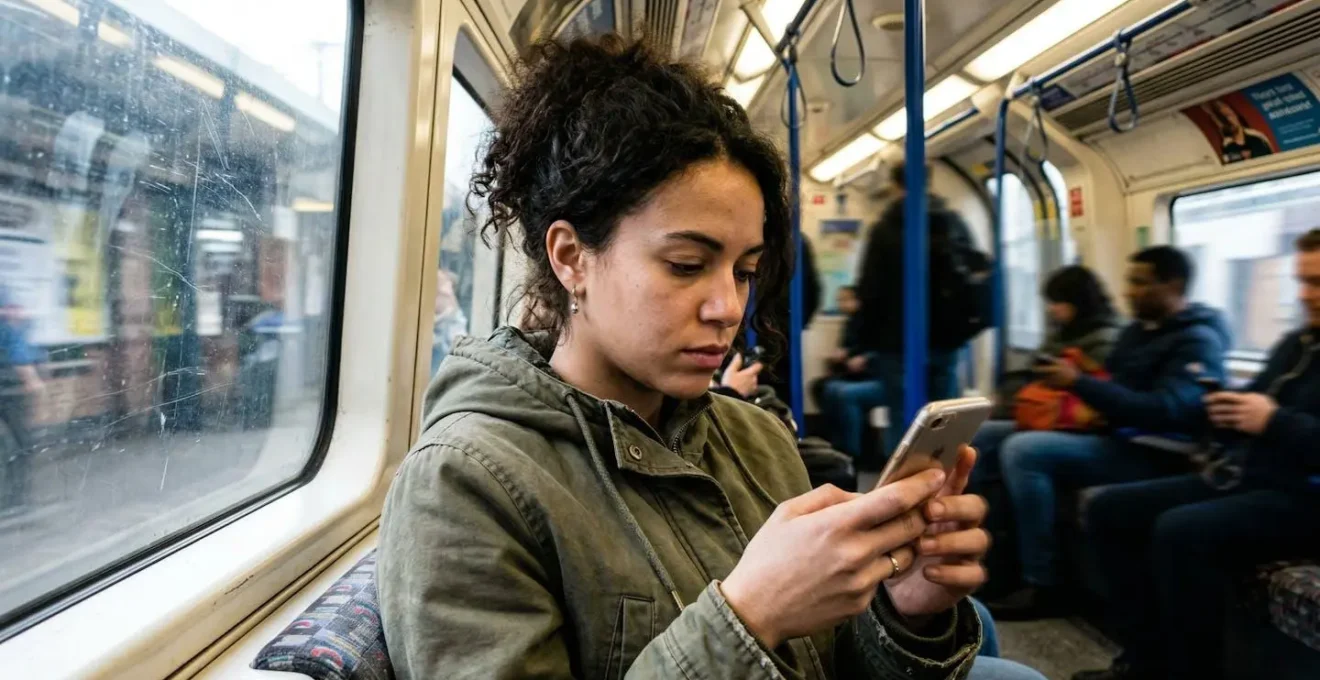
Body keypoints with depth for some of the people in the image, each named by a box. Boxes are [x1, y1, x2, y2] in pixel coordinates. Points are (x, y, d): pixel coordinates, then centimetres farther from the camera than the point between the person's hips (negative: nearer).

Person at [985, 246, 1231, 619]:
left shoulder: (1198, 342, -9)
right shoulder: (1137, 330, 17)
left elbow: (1163, 411, -24)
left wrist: (1079, 383, -23)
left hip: (1150, 456, -9)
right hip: (1113, 437, 9)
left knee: (1024, 451, -27)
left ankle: (1041, 586, -17)